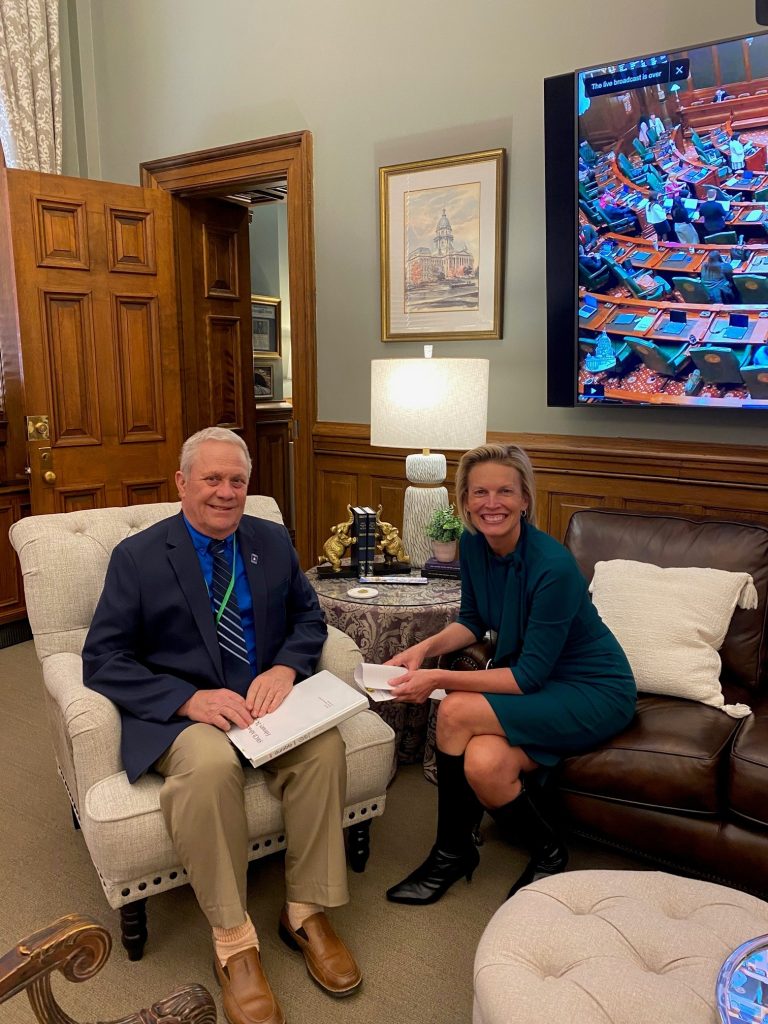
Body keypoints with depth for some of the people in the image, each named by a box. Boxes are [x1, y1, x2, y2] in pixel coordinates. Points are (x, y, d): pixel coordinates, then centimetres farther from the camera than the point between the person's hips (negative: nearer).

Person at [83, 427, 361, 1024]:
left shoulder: (273, 542, 10)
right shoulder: (137, 556, -2)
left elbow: (309, 617, 13)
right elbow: (102, 659, -7)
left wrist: (285, 668, -11)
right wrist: (190, 699, -21)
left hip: (266, 698, 4)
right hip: (179, 711, -3)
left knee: (325, 745, -26)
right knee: (210, 764, -35)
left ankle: (307, 913, -8)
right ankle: (233, 943, -17)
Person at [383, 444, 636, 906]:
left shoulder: (553, 566, -28)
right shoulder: (473, 544, -7)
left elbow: (529, 676, -24)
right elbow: (473, 621, 9)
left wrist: (439, 679, -27)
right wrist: (425, 648, -10)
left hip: (595, 693, -6)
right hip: (531, 682, 6)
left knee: (456, 712, -25)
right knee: (483, 764, -26)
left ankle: (451, 851, 0)